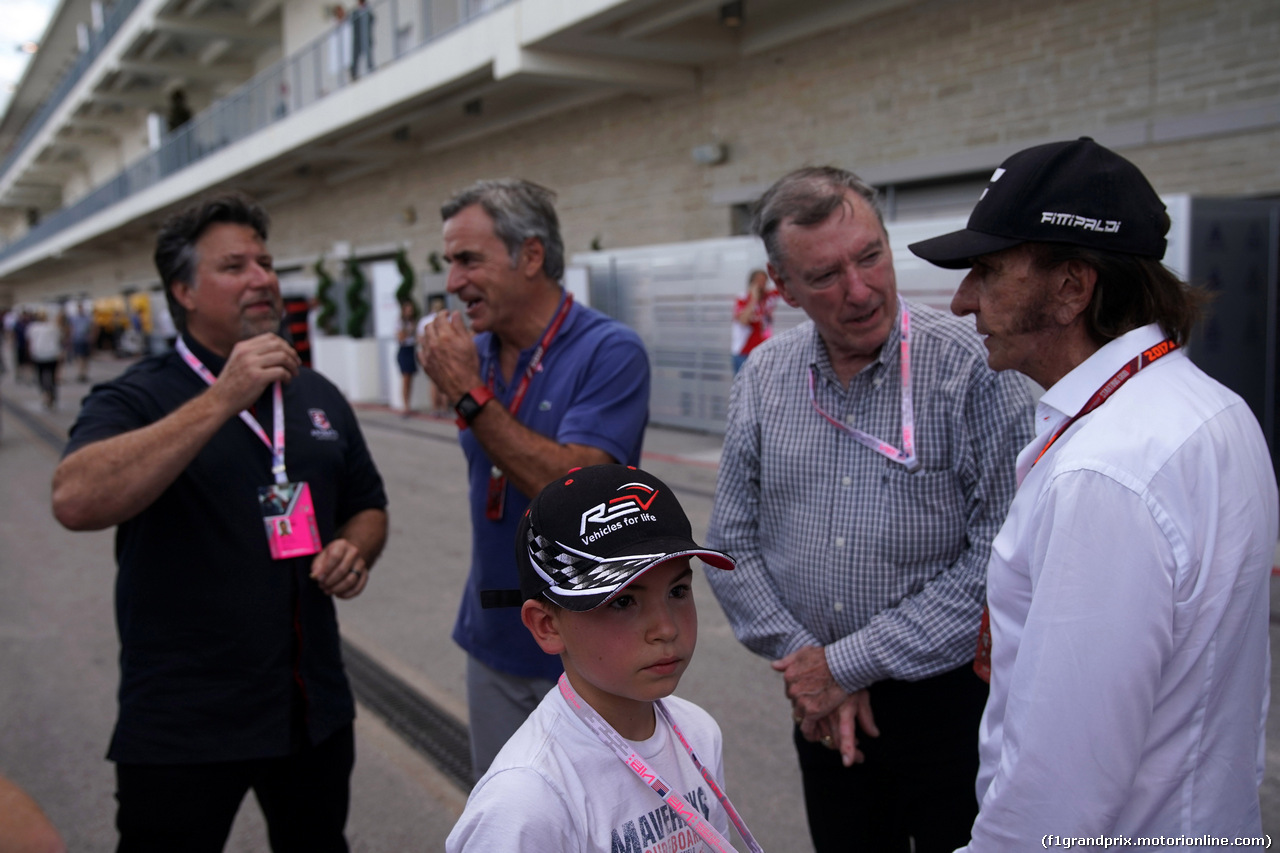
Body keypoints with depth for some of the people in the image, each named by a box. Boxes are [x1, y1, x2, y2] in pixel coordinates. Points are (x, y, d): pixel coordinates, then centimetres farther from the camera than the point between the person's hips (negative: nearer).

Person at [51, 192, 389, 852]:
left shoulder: (318, 396, 7)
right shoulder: (137, 398, -10)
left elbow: (366, 506, 16)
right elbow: (76, 501, -29)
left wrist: (355, 552, -6)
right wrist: (222, 399, -29)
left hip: (315, 709, 5)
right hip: (183, 726, -5)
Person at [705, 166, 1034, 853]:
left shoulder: (972, 369, -16)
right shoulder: (763, 378, -1)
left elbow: (1001, 560, -20)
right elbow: (733, 543, 4)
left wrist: (848, 663, -16)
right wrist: (802, 658, -7)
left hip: (952, 702, -4)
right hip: (825, 712, 4)